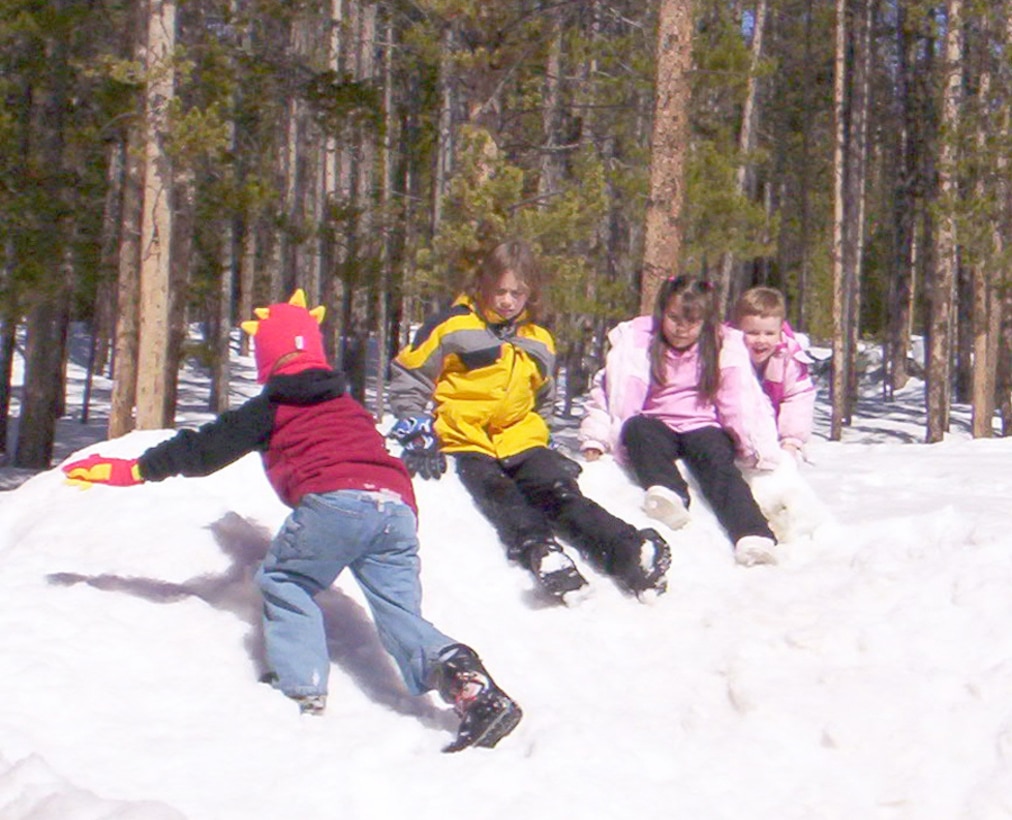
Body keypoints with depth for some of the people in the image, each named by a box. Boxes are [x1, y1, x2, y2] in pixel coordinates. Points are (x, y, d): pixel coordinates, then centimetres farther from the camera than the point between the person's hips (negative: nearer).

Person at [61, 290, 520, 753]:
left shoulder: (272, 409, 18)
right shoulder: (348, 405, 33)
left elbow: (206, 448, 18)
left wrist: (134, 469, 23)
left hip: (334, 501, -5)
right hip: (396, 503, 5)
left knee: (283, 583, 15)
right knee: (402, 615, 6)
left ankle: (302, 691, 1)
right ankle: (468, 682, -20)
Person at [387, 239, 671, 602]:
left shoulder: (539, 343, 19)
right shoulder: (453, 328, 3)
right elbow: (408, 380, 4)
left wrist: (547, 448, 22)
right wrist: (419, 436, -5)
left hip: (520, 442, 4)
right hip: (465, 442, -4)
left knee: (560, 491, -23)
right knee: (497, 493, -34)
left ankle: (627, 552, -40)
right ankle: (538, 550, -60)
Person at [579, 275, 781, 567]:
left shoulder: (725, 347, 5)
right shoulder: (635, 340, 6)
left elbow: (744, 402, -2)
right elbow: (607, 393, 7)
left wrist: (759, 450, -15)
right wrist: (595, 442, -4)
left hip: (704, 428, -1)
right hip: (656, 427, 1)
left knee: (717, 458, -32)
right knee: (637, 428, -31)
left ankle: (753, 538, -51)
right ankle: (670, 494, -55)